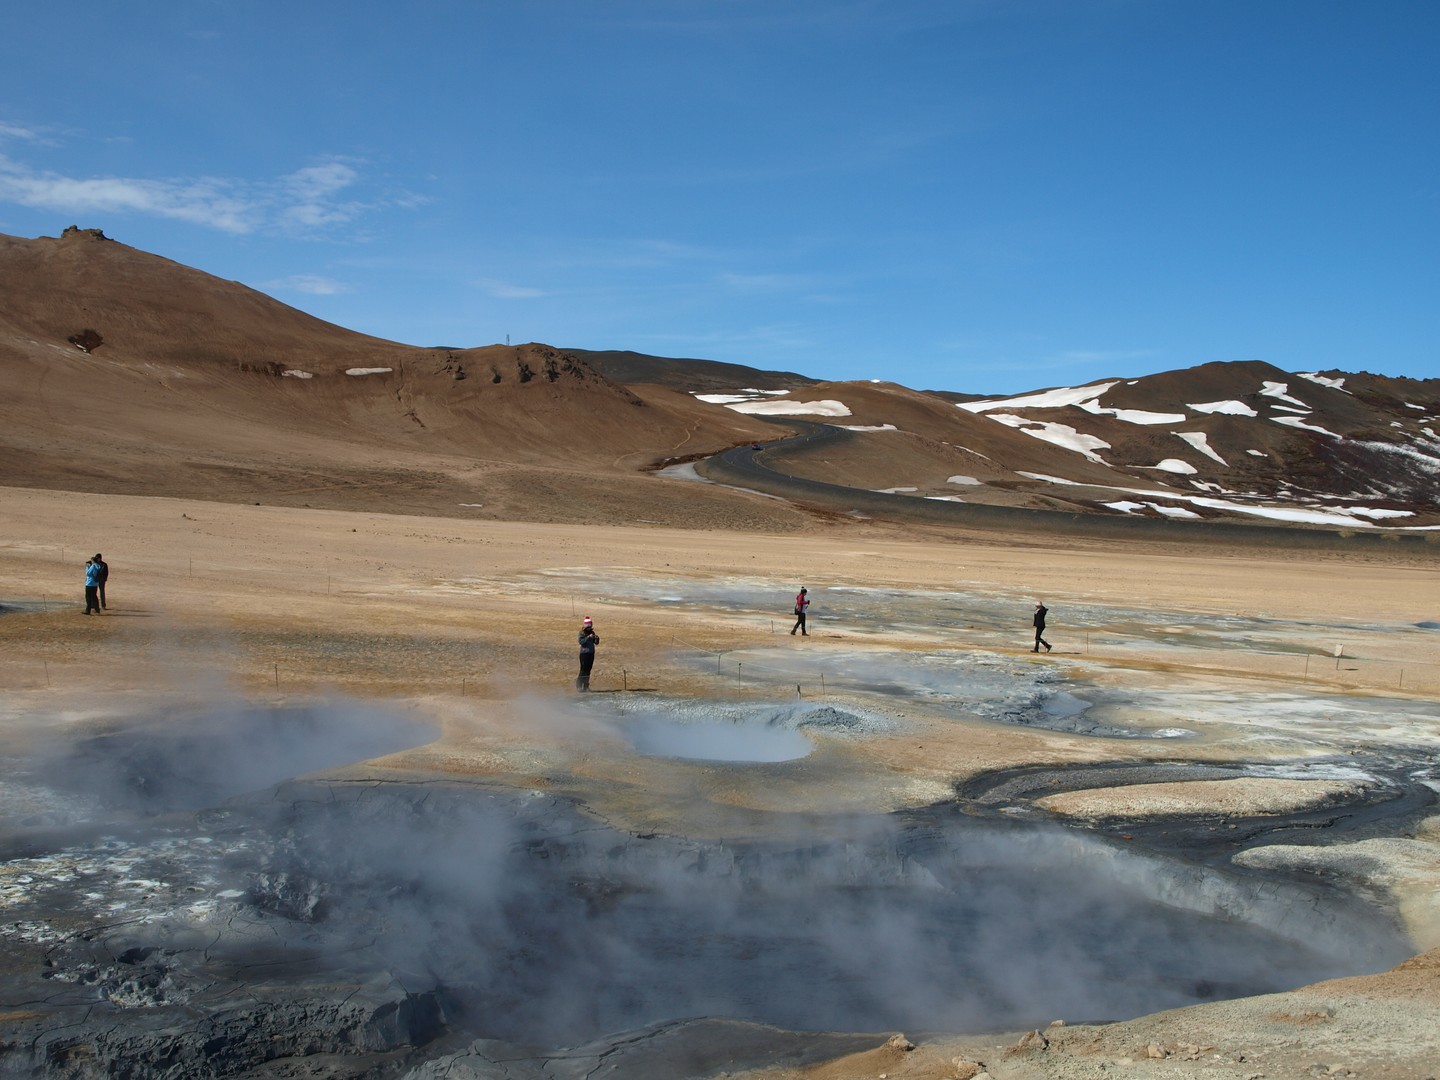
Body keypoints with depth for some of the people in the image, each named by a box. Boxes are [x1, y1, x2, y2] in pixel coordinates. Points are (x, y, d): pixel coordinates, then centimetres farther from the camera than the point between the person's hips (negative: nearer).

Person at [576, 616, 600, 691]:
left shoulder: (592, 632, 10)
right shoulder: (582, 633, -5)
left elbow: (596, 643, 11)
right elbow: (581, 641, -18)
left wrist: (597, 638, -10)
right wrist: (588, 637, -25)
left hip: (591, 653, 6)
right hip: (584, 653, -6)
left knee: (588, 670, 7)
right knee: (583, 670, -7)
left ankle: (586, 686, 13)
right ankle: (579, 686, -1)